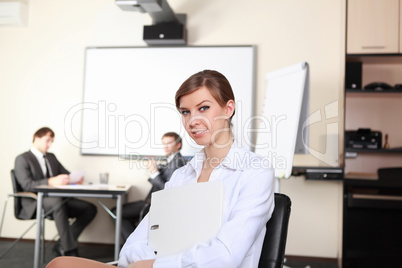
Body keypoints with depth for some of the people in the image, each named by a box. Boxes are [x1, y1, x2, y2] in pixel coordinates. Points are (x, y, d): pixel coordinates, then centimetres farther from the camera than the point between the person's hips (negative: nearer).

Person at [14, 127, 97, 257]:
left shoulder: (51, 157, 22)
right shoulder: (22, 159, -1)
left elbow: (66, 174, 20)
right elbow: (27, 185, -15)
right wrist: (50, 182, -31)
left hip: (56, 199, 7)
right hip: (34, 204, -7)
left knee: (90, 209, -15)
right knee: (58, 201, -42)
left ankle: (61, 246, -13)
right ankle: (70, 251, -39)